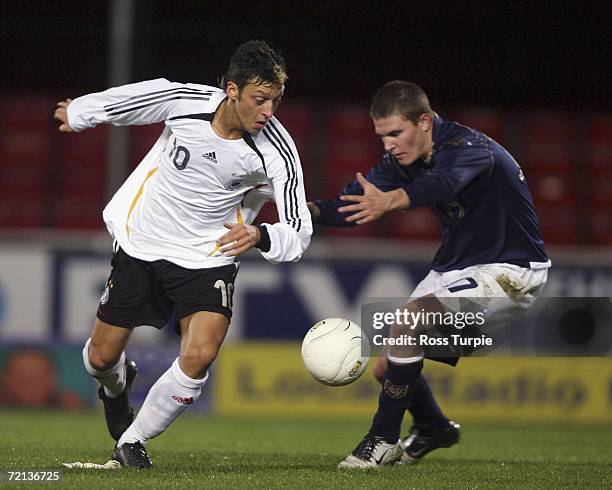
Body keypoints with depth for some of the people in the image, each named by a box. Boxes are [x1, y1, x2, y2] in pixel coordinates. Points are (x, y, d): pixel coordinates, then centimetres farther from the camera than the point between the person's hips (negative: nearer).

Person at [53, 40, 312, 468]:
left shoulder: (278, 153, -23)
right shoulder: (182, 100, -21)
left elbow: (298, 235, -20)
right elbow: (116, 102, 0)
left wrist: (259, 236, -41)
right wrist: (77, 114, 19)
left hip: (208, 259, -1)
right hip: (140, 243, 1)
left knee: (199, 357, -23)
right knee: (102, 357, 8)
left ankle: (133, 441, 1)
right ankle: (116, 384, 49)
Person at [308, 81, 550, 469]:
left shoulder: (469, 148, -25)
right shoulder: (403, 159, -1)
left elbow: (443, 183, -48)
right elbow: (356, 201, -8)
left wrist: (391, 201, -67)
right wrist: (312, 210, -30)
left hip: (510, 272, -9)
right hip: (456, 268, 9)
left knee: (410, 318, -29)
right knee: (387, 368, 6)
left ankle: (384, 439, -17)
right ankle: (434, 429, 37)